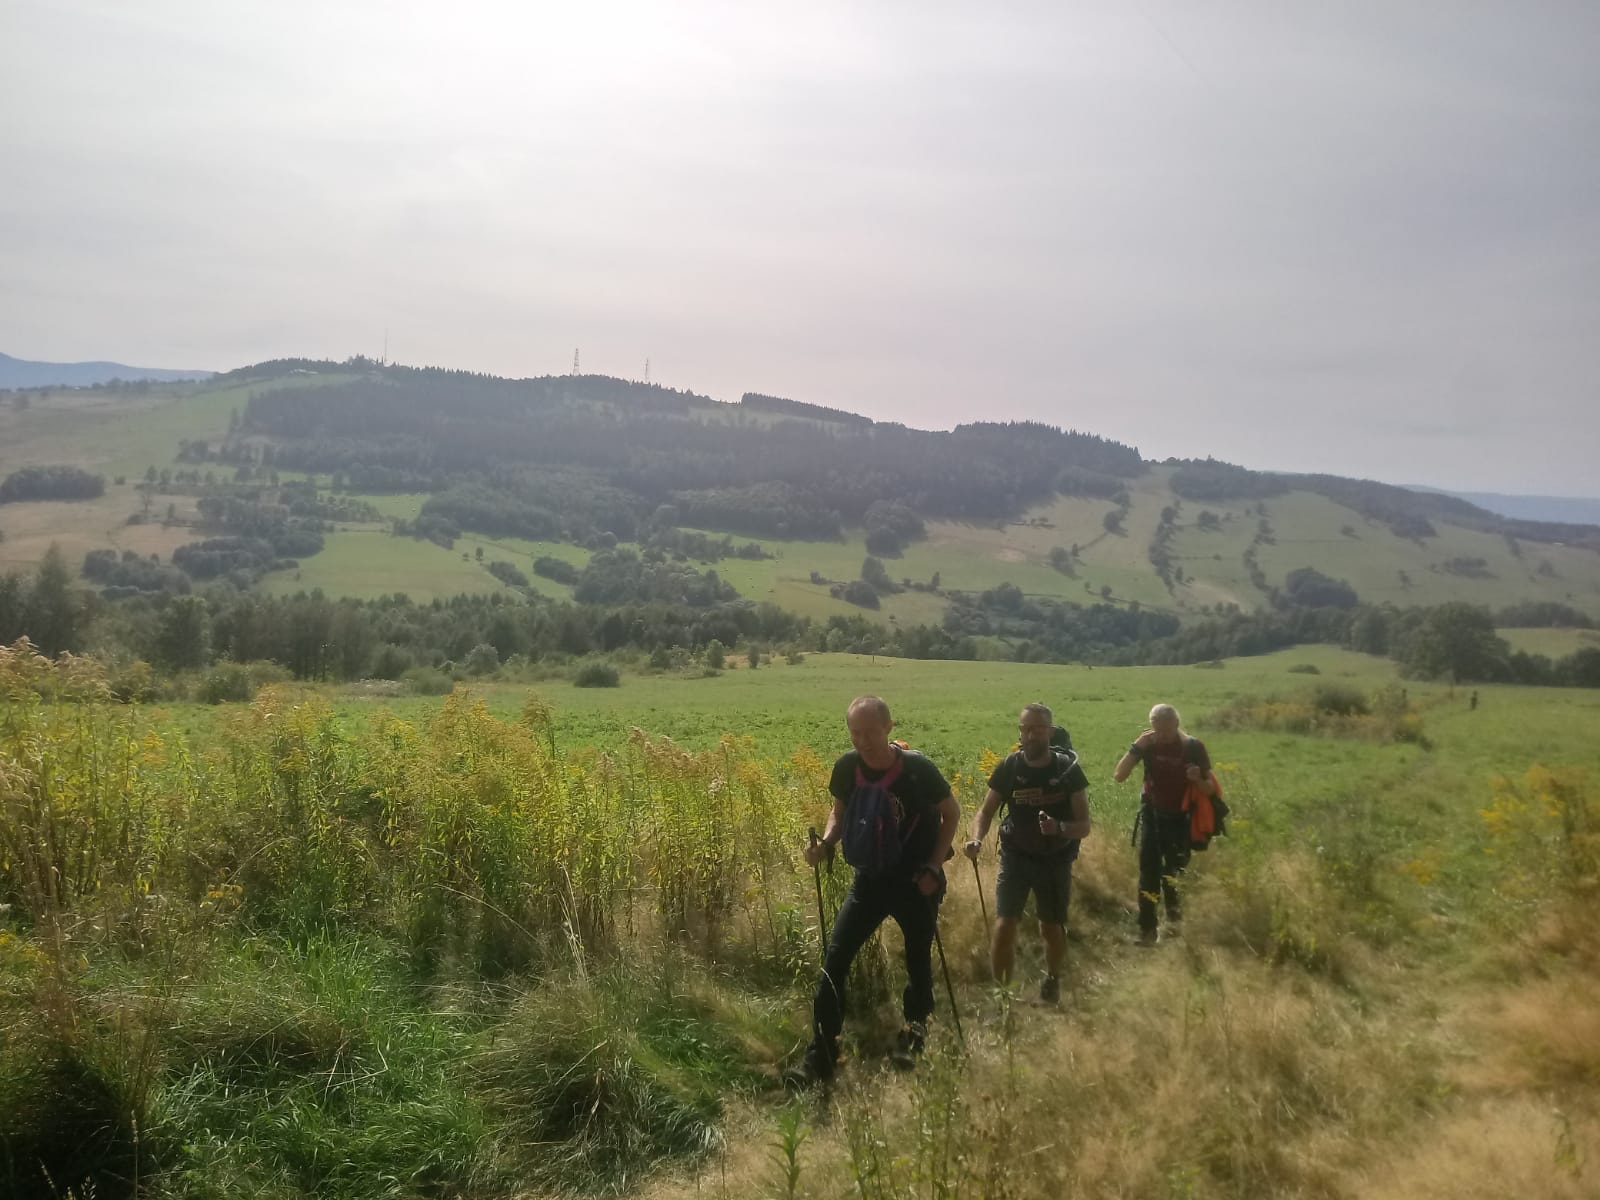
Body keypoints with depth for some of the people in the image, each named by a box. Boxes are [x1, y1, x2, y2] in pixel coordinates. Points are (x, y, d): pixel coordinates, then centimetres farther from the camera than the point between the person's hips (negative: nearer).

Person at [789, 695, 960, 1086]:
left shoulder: (918, 769, -21)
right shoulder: (846, 767, -11)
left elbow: (951, 813, -6)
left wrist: (934, 867, -12)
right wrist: (825, 843, -14)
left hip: (916, 882, -2)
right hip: (869, 879, 3)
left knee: (918, 959, 15)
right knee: (835, 958, -8)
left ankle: (916, 1023, 45)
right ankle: (820, 1056, -2)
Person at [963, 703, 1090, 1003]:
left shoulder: (1068, 768, -13)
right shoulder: (1008, 767, -11)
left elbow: (1084, 826, -12)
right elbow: (986, 811, -4)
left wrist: (1059, 827, -34)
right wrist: (977, 839, -26)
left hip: (1056, 860, 0)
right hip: (1016, 857, 0)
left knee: (1052, 928, 12)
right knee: (1004, 925, -12)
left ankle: (1052, 983, 40)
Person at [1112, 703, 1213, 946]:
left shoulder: (1193, 747, -12)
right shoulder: (1148, 743, -8)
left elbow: (1211, 789, -6)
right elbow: (1118, 776, -14)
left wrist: (1199, 780, -29)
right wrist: (1136, 747, -25)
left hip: (1180, 819, -1)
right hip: (1152, 816, 1)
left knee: (1173, 872, 3)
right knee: (1148, 873, -6)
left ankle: (1173, 912, 34)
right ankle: (1147, 929, -1)